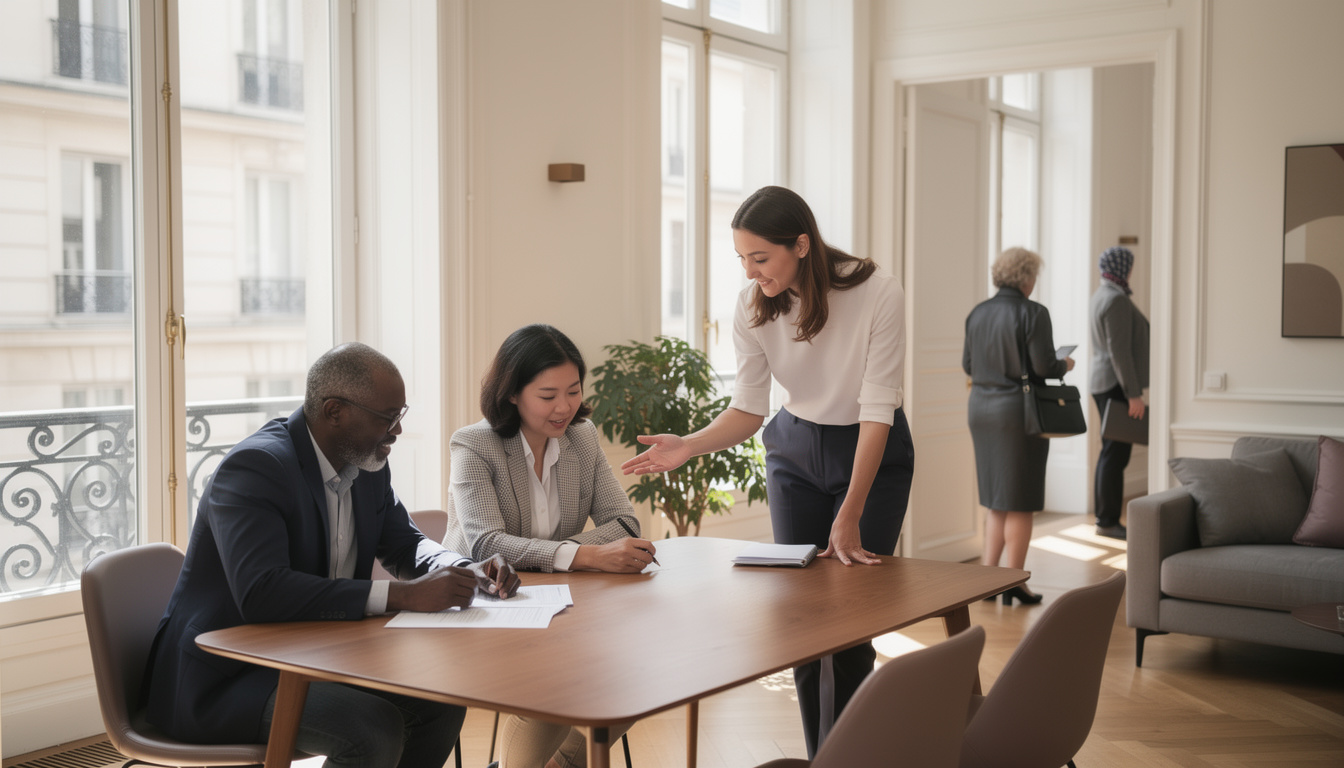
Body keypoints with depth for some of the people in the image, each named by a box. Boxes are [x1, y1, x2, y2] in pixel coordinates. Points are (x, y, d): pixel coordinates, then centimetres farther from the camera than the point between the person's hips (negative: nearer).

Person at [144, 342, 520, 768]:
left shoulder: (367, 463, 3)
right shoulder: (253, 466, -23)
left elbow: (404, 543, 17)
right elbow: (260, 593, -36)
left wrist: (467, 572, -7)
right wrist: (404, 594, -38)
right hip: (225, 678, -8)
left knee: (442, 701, -7)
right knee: (376, 729, -28)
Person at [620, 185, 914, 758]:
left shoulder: (877, 294, -25)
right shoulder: (753, 307, -13)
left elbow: (877, 408, -24)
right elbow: (748, 408, -9)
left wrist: (850, 516, -28)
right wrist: (686, 447, -28)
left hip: (873, 452, -3)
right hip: (795, 451, 4)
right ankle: (820, 758, 15)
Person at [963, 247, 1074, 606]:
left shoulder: (977, 313, 5)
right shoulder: (1033, 313, -13)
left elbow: (968, 365, 9)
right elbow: (1044, 367, -16)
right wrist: (1065, 365, 5)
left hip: (981, 409, 6)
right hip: (1018, 411, -6)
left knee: (997, 499, 17)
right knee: (1020, 502, 3)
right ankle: (1014, 585, 9)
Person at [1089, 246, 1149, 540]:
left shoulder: (1102, 295, 15)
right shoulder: (1116, 300, -16)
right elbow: (1120, 351, -21)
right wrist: (1133, 394, -21)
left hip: (1104, 383, 11)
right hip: (1116, 384, -11)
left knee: (1111, 452, 13)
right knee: (1116, 453, -7)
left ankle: (1105, 518, 17)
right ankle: (1108, 521, -5)